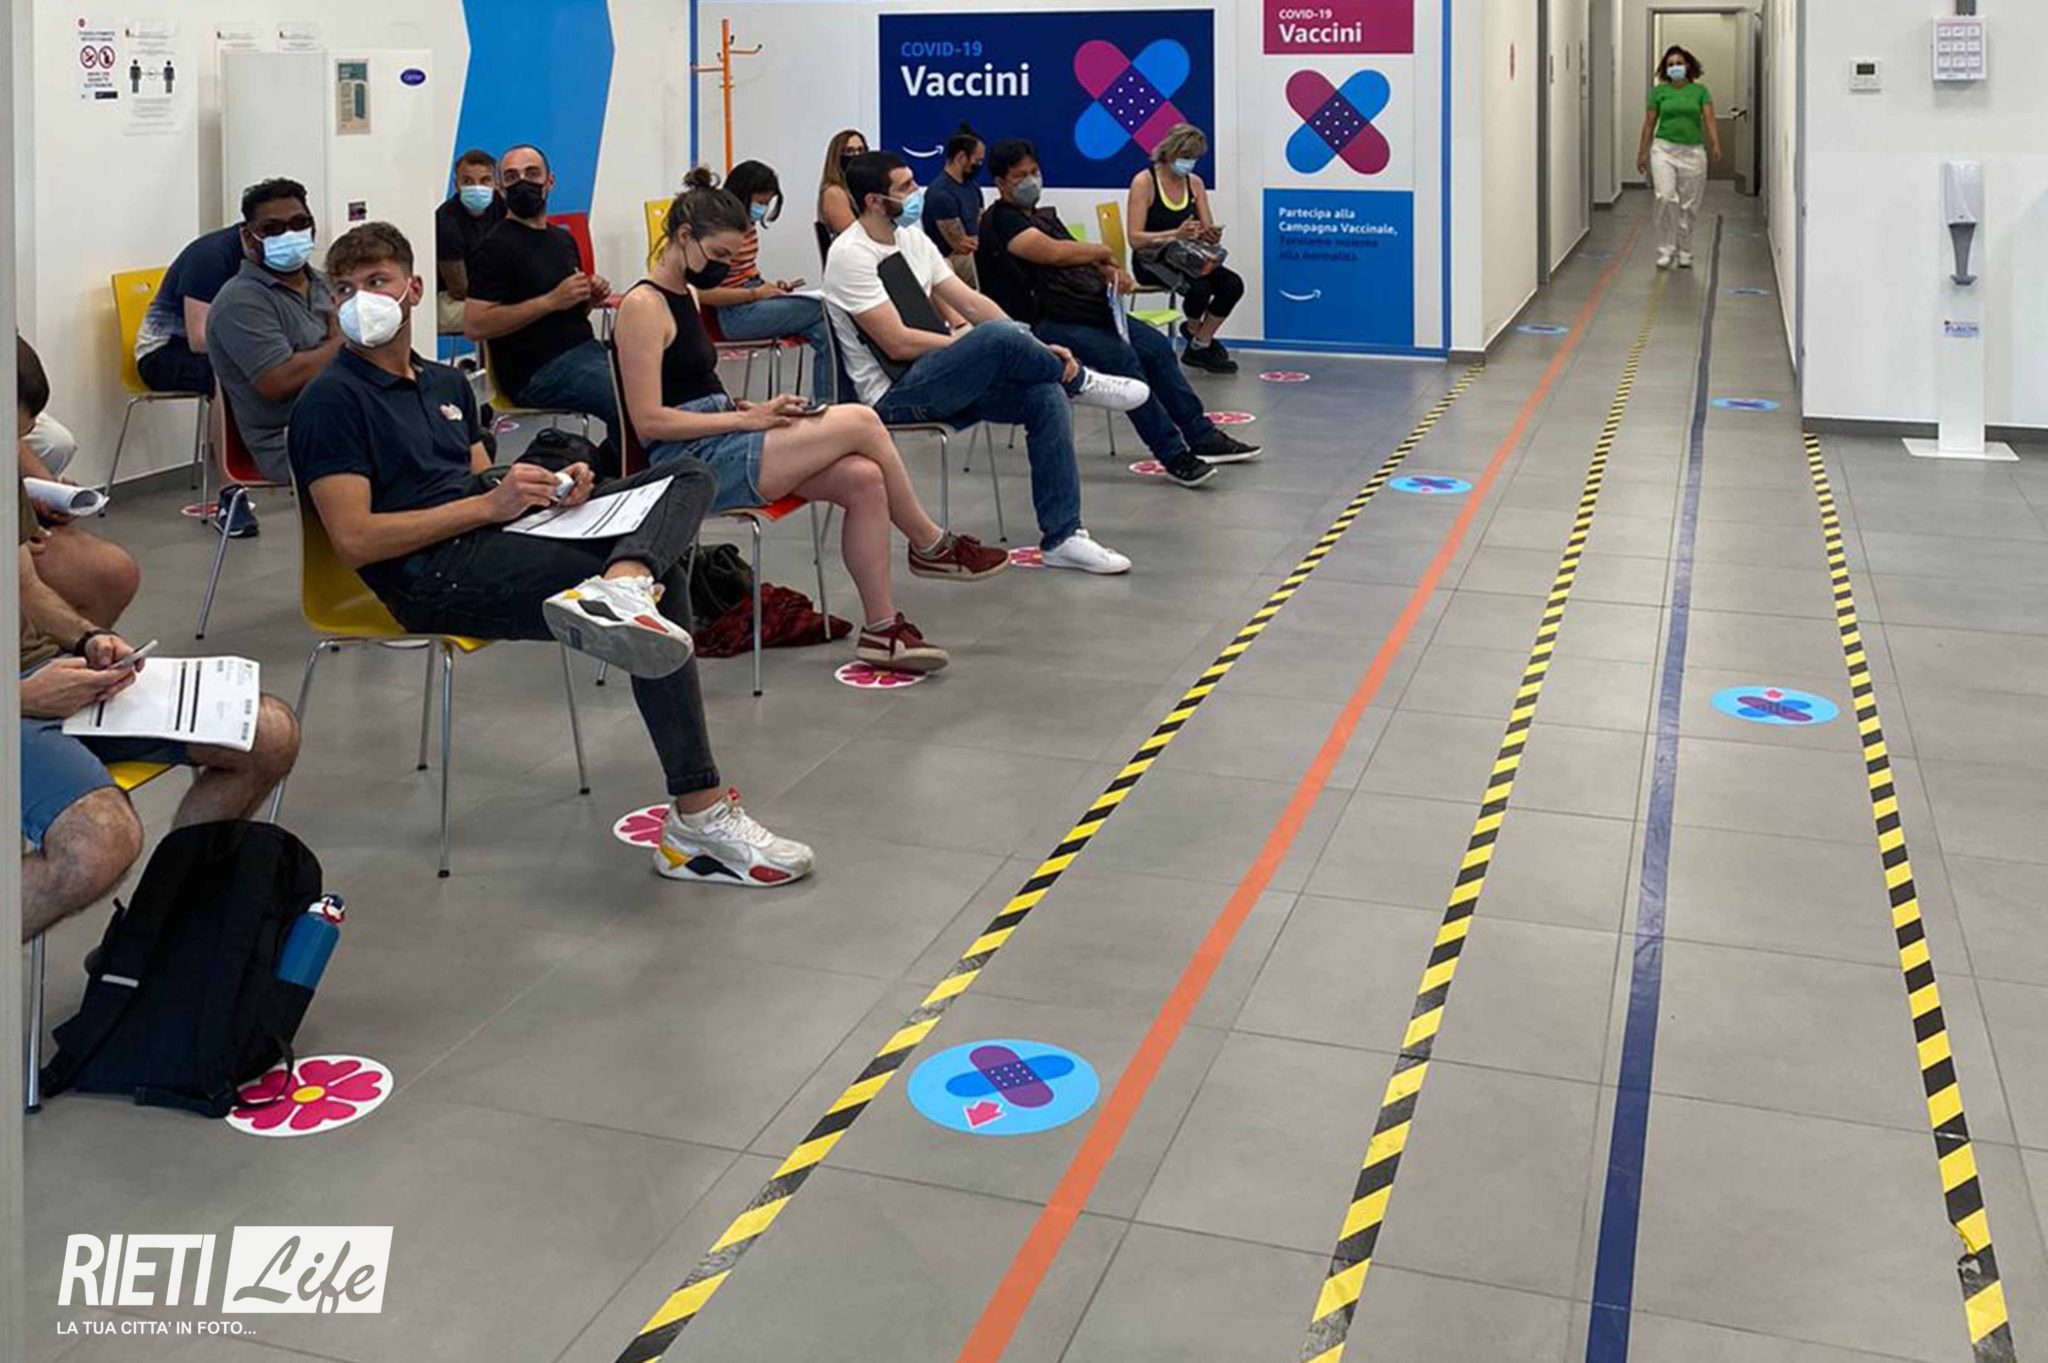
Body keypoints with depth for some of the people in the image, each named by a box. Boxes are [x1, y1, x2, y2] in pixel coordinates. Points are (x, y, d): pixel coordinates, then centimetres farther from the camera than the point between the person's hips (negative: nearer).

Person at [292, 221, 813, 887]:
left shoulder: (446, 384, 26)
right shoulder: (333, 401, -2)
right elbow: (354, 539, -12)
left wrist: (551, 487, 3)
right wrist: (488, 505, -15)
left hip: (490, 536, 9)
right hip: (432, 576, -9)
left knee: (689, 478, -10)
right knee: (662, 588, -25)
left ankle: (621, 586, -43)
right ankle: (699, 820, -32)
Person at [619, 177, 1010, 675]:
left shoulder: (684, 296, 18)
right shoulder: (644, 306, -11)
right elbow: (649, 421, -17)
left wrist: (753, 408, 2)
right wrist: (747, 418, -17)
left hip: (719, 448, 9)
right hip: (689, 465, -9)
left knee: (863, 478, -14)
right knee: (859, 422, -18)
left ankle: (883, 630, -12)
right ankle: (932, 547, 2)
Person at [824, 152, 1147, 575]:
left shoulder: (912, 239, 12)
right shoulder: (851, 255, -14)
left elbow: (970, 303, 9)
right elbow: (897, 343, -20)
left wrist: (1034, 348, -5)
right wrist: (984, 348, -15)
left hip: (938, 379, 8)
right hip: (894, 396, -8)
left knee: (1045, 395, -12)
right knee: (999, 337, -32)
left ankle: (1062, 537, -8)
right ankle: (1079, 380, -1)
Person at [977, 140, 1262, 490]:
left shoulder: (1046, 216, 23)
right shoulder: (1000, 220, -7)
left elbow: (1080, 261, 18)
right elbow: (1053, 252, -20)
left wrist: (1111, 273, -6)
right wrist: (1102, 252, -4)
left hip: (1088, 309, 10)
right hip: (1043, 323, -10)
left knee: (1156, 346, 2)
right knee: (1121, 357, -27)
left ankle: (1202, 438, 9)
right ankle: (1173, 455, -25)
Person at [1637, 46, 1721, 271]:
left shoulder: (1700, 91, 5)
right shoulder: (1659, 91, 5)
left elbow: (1709, 119, -5)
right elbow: (1649, 123, 9)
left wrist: (1715, 145, -21)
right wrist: (1642, 153, 8)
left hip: (1692, 152, 1)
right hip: (1664, 150, -1)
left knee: (1688, 205, 5)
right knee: (1666, 197, -18)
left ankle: (1684, 253, 17)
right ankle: (1666, 251, -9)